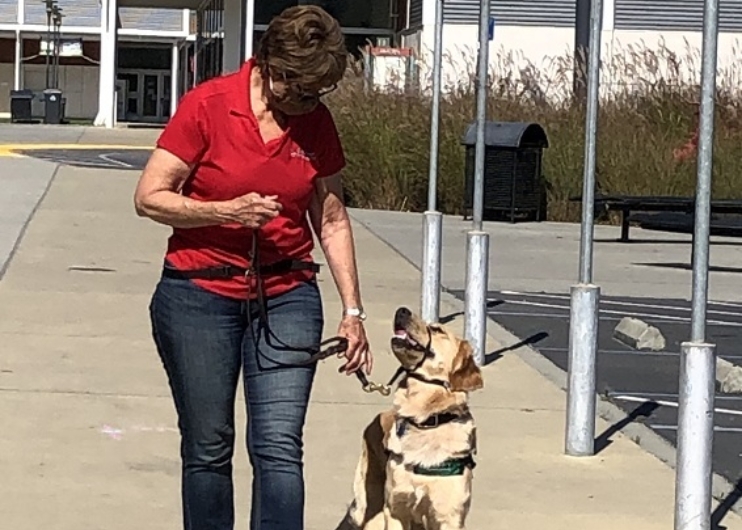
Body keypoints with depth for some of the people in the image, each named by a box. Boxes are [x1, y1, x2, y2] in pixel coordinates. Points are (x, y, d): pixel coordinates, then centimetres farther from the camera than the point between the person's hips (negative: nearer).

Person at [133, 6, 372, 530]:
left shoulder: (317, 122, 2)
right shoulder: (208, 104, -9)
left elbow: (332, 220, 10)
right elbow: (149, 197, -9)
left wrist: (352, 310, 7)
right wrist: (228, 211, -21)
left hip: (286, 296, 2)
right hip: (200, 294, -2)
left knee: (280, 449, -7)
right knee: (208, 448, 6)